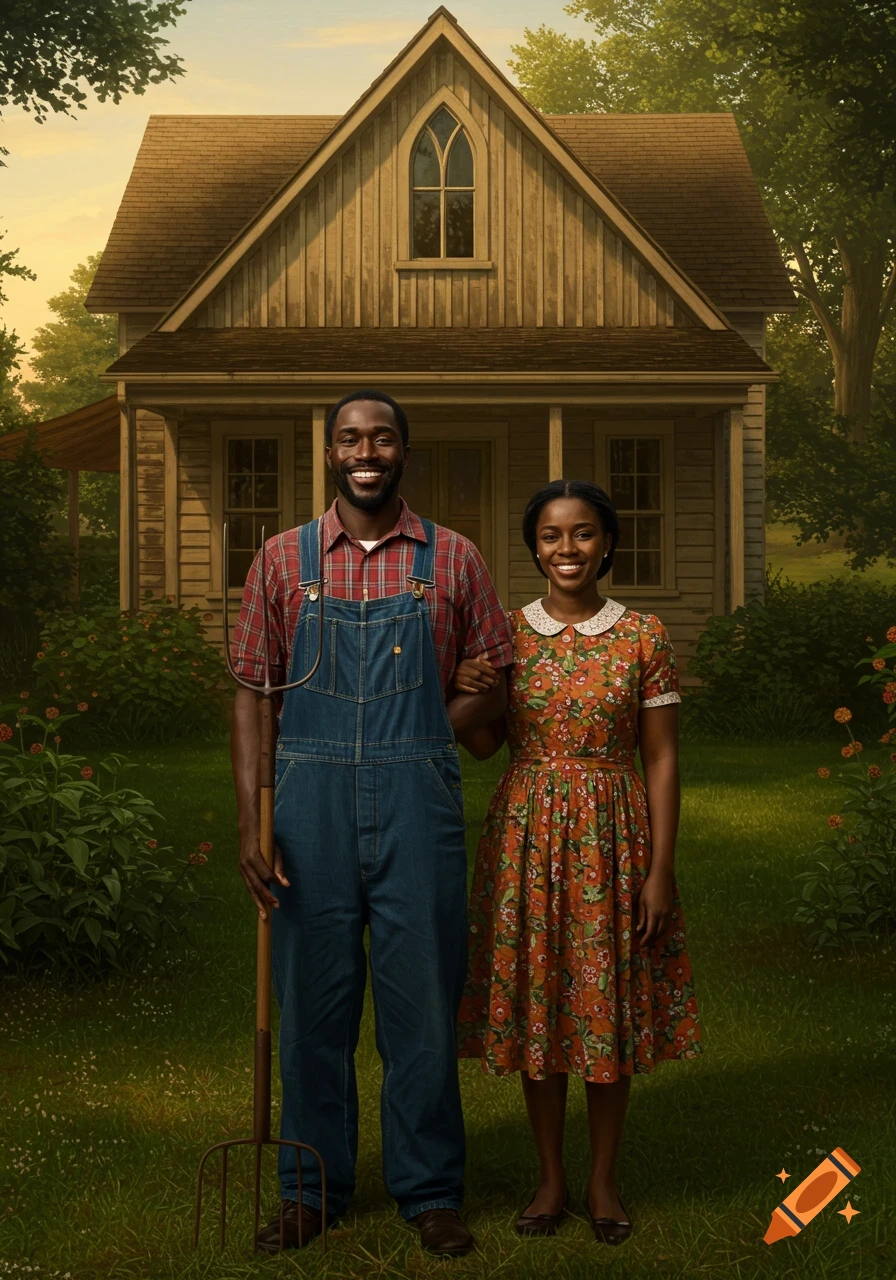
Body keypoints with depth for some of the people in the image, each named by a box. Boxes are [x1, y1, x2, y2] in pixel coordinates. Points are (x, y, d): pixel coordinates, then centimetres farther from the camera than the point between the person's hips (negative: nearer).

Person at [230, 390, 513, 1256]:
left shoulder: (452, 560, 7)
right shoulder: (285, 559, 7)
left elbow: (490, 690, 9)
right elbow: (252, 693, 5)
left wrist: (409, 743, -6)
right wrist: (249, 819, -4)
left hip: (418, 803, 0)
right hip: (310, 804, 1)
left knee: (422, 997, 4)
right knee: (312, 998, 7)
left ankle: (430, 1190, 18)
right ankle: (311, 1187, 21)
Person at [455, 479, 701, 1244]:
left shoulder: (644, 637, -3)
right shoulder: (508, 633, 2)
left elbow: (662, 758, -4)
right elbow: (485, 745, 8)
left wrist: (661, 869, -8)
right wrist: (465, 696, -14)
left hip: (613, 836, -1)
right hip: (528, 835, 2)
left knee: (611, 1004, 5)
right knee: (534, 1000, 7)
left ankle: (604, 1180, 21)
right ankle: (551, 1178, 21)